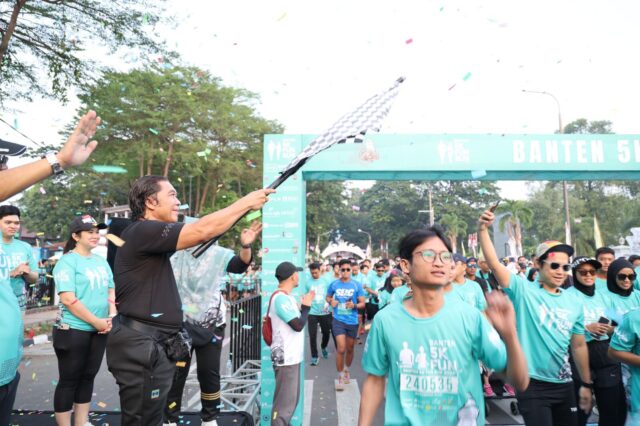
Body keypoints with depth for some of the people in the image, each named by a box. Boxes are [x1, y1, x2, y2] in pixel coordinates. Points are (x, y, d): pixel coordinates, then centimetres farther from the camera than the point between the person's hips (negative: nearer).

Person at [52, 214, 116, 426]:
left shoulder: (101, 261, 10)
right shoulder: (67, 261, -11)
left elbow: (111, 290, 14)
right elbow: (68, 299, -19)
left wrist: (112, 317, -2)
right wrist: (97, 321, -17)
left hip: (99, 331, 6)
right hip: (73, 330, -6)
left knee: (88, 377, 15)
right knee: (69, 380, 5)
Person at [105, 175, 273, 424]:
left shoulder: (152, 237, 14)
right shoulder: (142, 232, -17)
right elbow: (202, 231, -25)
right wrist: (246, 202, -16)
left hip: (155, 344, 10)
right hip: (142, 346, -10)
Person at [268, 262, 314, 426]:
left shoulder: (286, 297, 11)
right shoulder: (281, 298, -20)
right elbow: (298, 325, -22)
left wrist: (303, 306, 8)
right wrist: (306, 306, -8)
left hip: (292, 356, 10)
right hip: (285, 358, -10)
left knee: (291, 398, 20)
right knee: (284, 401, -1)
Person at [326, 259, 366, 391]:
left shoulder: (357, 285, -5)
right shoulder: (334, 284, -4)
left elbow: (363, 304, -2)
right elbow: (328, 297, 13)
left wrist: (354, 305, -22)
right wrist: (331, 302, -9)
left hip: (352, 321, 1)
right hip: (338, 320, -1)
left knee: (350, 348, 17)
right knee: (341, 349, -8)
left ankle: (346, 371, 42)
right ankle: (340, 377, 10)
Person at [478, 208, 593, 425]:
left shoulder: (574, 304, 6)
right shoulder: (524, 291, -10)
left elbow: (579, 346, 13)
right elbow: (494, 263, -23)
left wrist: (586, 384, 16)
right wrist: (482, 229, -34)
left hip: (563, 384, 6)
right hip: (532, 384, -6)